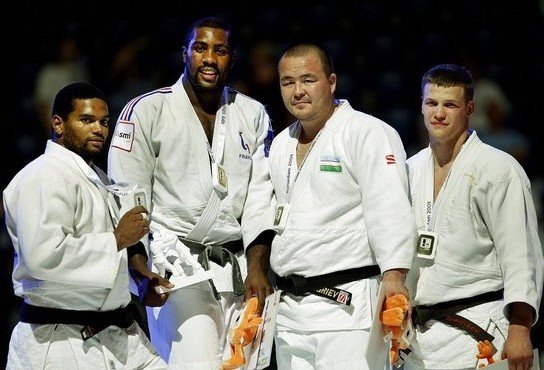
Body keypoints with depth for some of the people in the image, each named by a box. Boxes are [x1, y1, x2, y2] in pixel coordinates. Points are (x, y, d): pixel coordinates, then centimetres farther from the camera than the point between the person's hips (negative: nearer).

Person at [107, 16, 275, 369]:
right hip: (175, 262, -4)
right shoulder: (146, 111, 0)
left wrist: (257, 269, -5)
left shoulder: (254, 115, 11)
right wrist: (142, 269, -12)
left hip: (236, 268, 4)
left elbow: (260, 197, 6)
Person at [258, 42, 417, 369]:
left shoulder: (369, 133, -7)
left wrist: (394, 278, -25)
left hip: (347, 304, -8)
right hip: (290, 304, 8)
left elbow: (390, 210, -16)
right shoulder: (282, 144, 18)